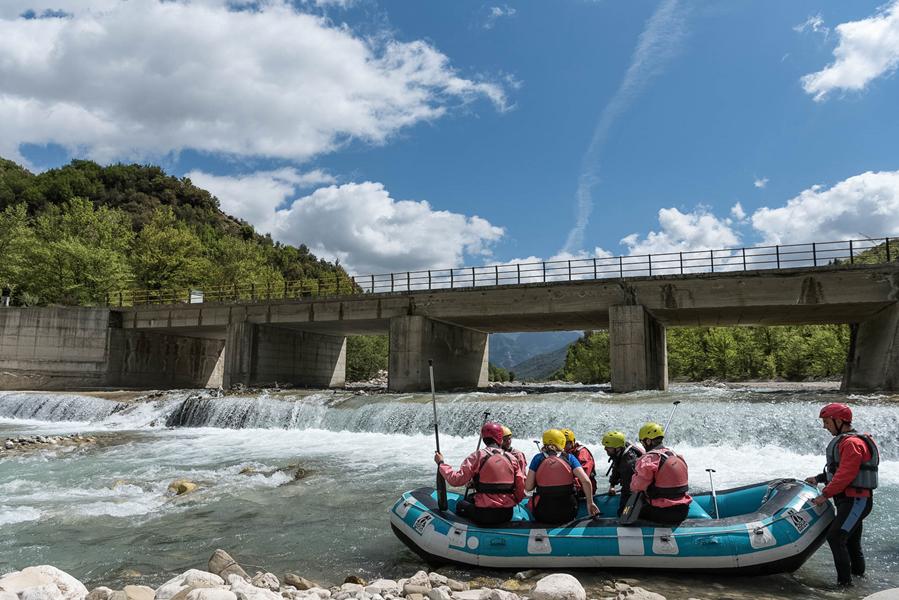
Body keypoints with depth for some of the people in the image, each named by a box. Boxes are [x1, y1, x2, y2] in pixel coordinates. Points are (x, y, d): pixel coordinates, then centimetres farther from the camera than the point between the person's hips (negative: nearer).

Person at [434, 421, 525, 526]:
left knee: (460, 505, 25)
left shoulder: (478, 455, -9)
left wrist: (441, 463, 2)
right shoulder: (512, 458, 2)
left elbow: (456, 480, -11)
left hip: (484, 515, -3)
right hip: (507, 515, 4)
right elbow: (521, 487, 4)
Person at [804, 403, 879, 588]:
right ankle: (858, 572, 35)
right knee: (851, 540, 20)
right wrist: (819, 478, 14)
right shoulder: (843, 441, 15)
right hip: (850, 500, 11)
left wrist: (825, 494, -20)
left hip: (856, 501, -11)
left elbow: (846, 475, -25)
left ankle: (844, 581, -8)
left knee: (835, 537, -14)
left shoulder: (852, 443, -19)